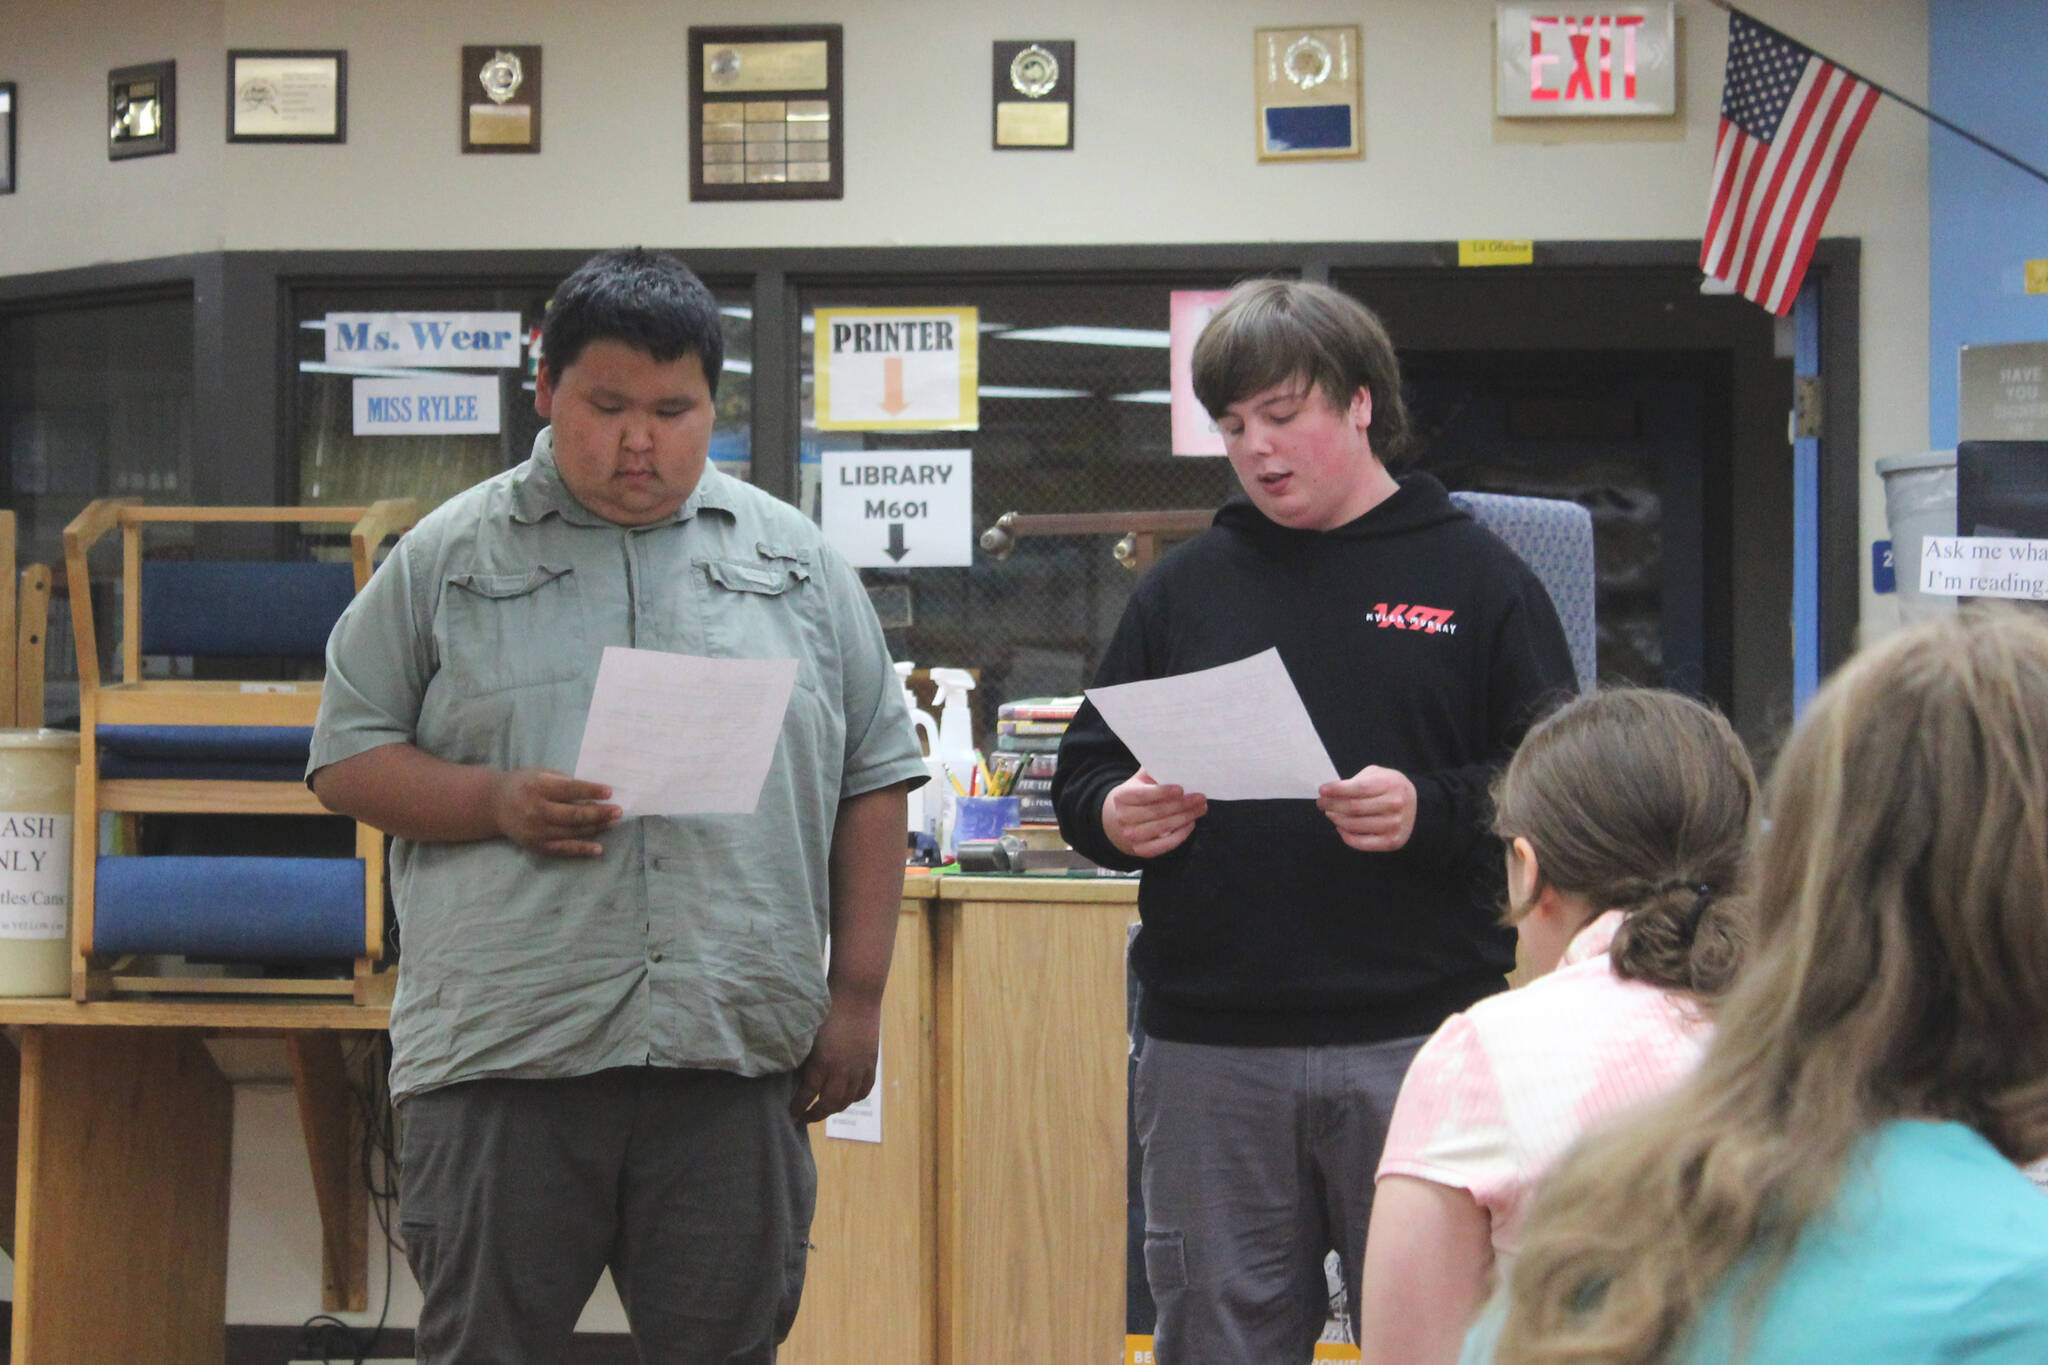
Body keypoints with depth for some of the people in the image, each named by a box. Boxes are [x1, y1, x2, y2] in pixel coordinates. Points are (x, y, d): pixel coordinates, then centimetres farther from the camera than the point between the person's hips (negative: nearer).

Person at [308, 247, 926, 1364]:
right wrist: (500, 804, -11)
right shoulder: (447, 557, 7)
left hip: (738, 1059, 2)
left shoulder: (797, 561, 13)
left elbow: (872, 782, 13)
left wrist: (857, 994, 6)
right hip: (503, 1058, -1)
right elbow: (348, 760, 7)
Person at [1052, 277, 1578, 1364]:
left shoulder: (1474, 578, 5)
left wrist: (1431, 811, -18)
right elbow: (1083, 773, 16)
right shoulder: (1185, 587, 13)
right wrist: (1114, 816, -7)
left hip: (1418, 1038, -3)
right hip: (1209, 1049, 3)